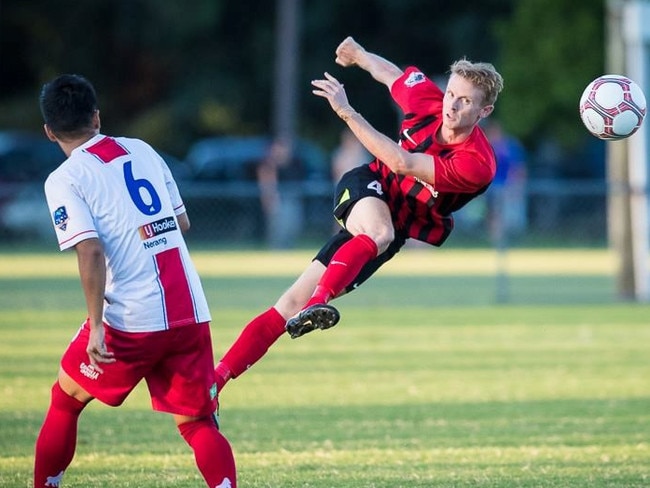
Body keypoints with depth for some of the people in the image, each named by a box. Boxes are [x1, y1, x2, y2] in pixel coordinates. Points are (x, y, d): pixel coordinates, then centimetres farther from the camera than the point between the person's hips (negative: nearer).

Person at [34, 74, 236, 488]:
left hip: (132, 319, -4)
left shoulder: (65, 180, -4)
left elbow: (91, 252, -16)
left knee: (66, 400, 18)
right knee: (198, 423, 7)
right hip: (192, 313, 4)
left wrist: (96, 326, -16)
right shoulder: (142, 150, 12)